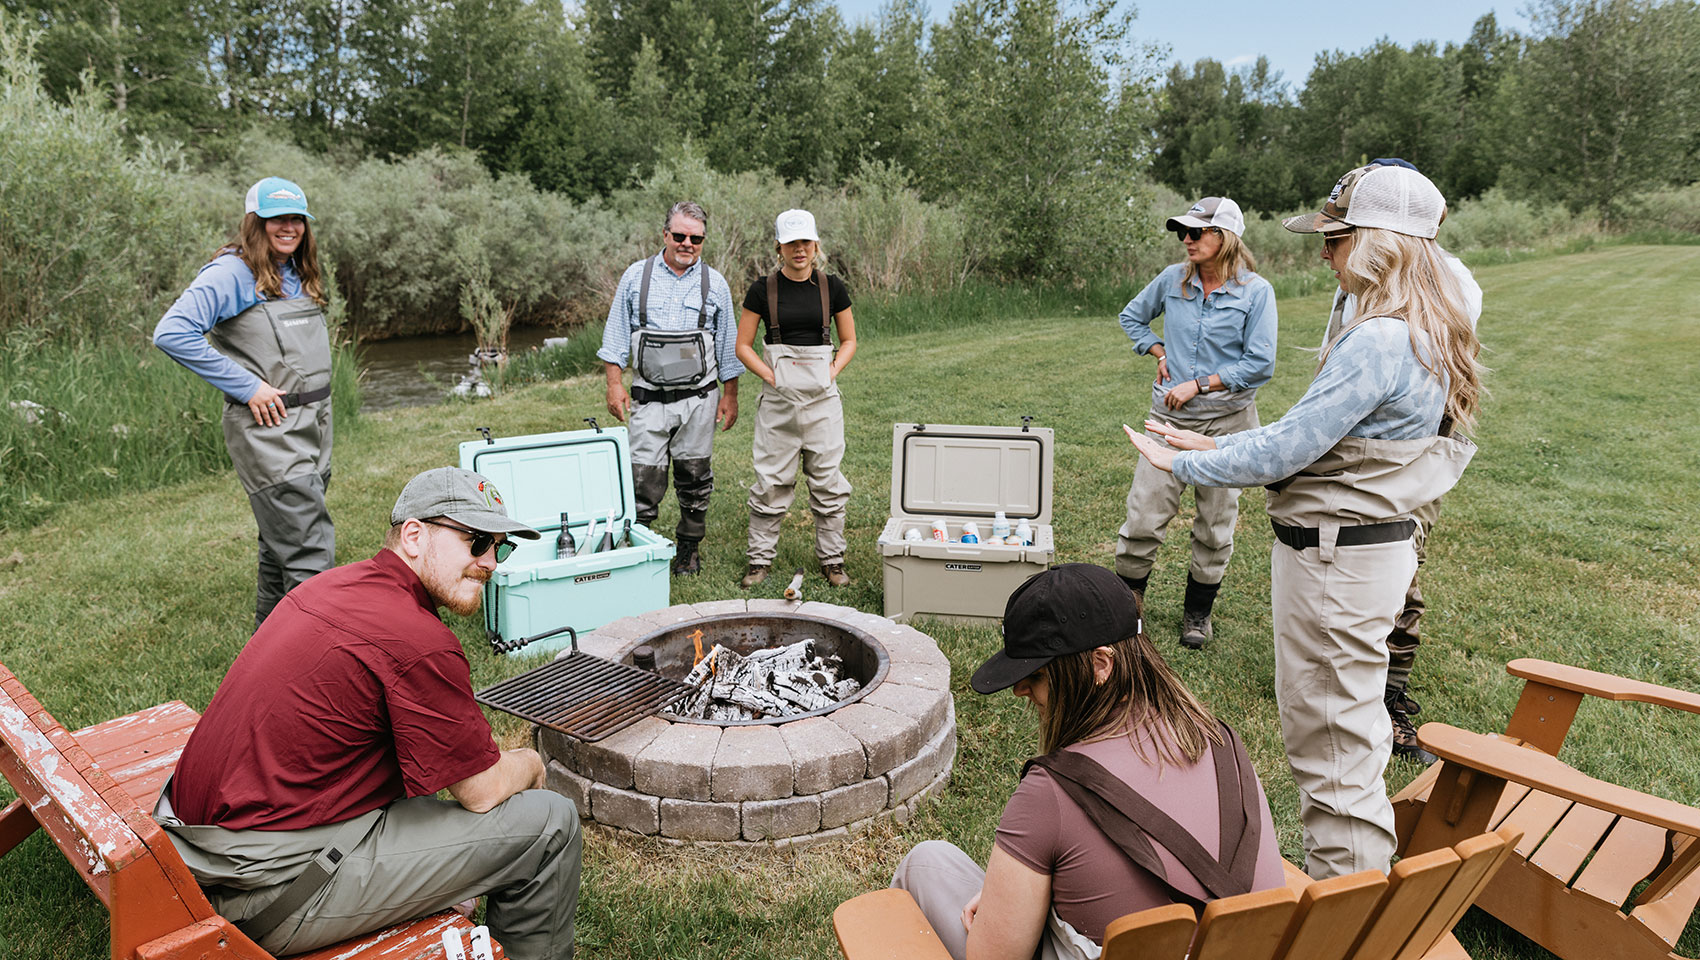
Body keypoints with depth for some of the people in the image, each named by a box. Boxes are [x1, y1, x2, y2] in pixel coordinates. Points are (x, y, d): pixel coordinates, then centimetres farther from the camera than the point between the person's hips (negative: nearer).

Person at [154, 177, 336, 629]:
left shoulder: (299, 275, 15)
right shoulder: (234, 273, -10)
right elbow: (172, 333, -20)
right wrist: (248, 387, -19)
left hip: (313, 425, 8)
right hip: (268, 429, -8)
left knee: (282, 544, 18)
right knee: (310, 553, -14)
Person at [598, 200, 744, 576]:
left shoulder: (715, 283, 6)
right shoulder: (636, 276, 4)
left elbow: (727, 345, 11)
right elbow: (617, 334, 6)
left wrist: (730, 395, 9)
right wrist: (615, 384, -2)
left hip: (698, 399, 1)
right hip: (648, 399, -1)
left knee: (694, 478, 8)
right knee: (643, 479, -5)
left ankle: (689, 549, 22)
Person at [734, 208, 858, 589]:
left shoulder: (832, 287, 4)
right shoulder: (763, 289, 0)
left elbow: (848, 341, 13)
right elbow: (743, 346, 4)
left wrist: (831, 372, -2)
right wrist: (771, 376, -7)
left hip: (823, 398, 1)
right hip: (778, 399, -1)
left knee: (828, 479, 5)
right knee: (770, 481, 2)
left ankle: (832, 559, 18)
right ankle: (760, 559, 16)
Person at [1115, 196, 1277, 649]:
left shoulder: (1256, 292, -7)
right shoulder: (1173, 279, 2)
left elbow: (1260, 364, -10)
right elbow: (1132, 316, 20)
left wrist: (1199, 384, -13)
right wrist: (1160, 354, 8)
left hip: (1227, 421, -2)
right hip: (1170, 418, 2)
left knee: (1215, 525, 10)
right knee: (1142, 517, -2)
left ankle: (1198, 611, 27)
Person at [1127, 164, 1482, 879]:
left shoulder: (1378, 343, -24)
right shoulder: (1423, 333, 10)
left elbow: (1285, 451, -22)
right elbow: (1313, 430, 14)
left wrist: (1182, 464, -9)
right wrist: (1214, 444, 11)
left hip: (1336, 558, -11)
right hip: (1371, 544, 11)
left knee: (1331, 738, 2)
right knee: (1346, 726, 22)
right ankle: (1353, 879, 40)